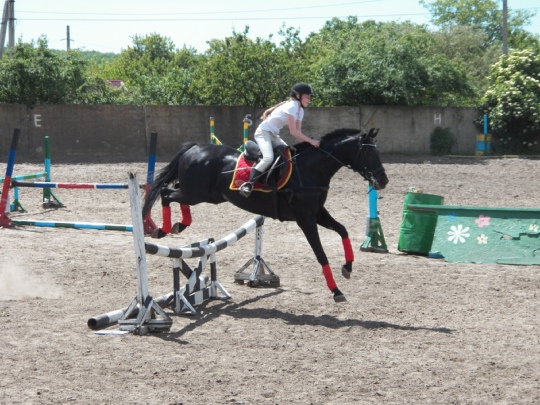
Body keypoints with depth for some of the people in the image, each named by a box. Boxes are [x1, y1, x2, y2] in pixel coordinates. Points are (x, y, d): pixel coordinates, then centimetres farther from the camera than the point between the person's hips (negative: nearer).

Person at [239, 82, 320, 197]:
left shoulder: (300, 111, 8)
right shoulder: (291, 107, -20)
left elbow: (298, 132, 6)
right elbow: (293, 132, -23)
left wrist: (308, 143, -9)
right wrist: (311, 141, -24)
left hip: (274, 135, 10)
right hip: (263, 132, -10)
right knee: (268, 158, -30)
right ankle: (248, 185, -29)